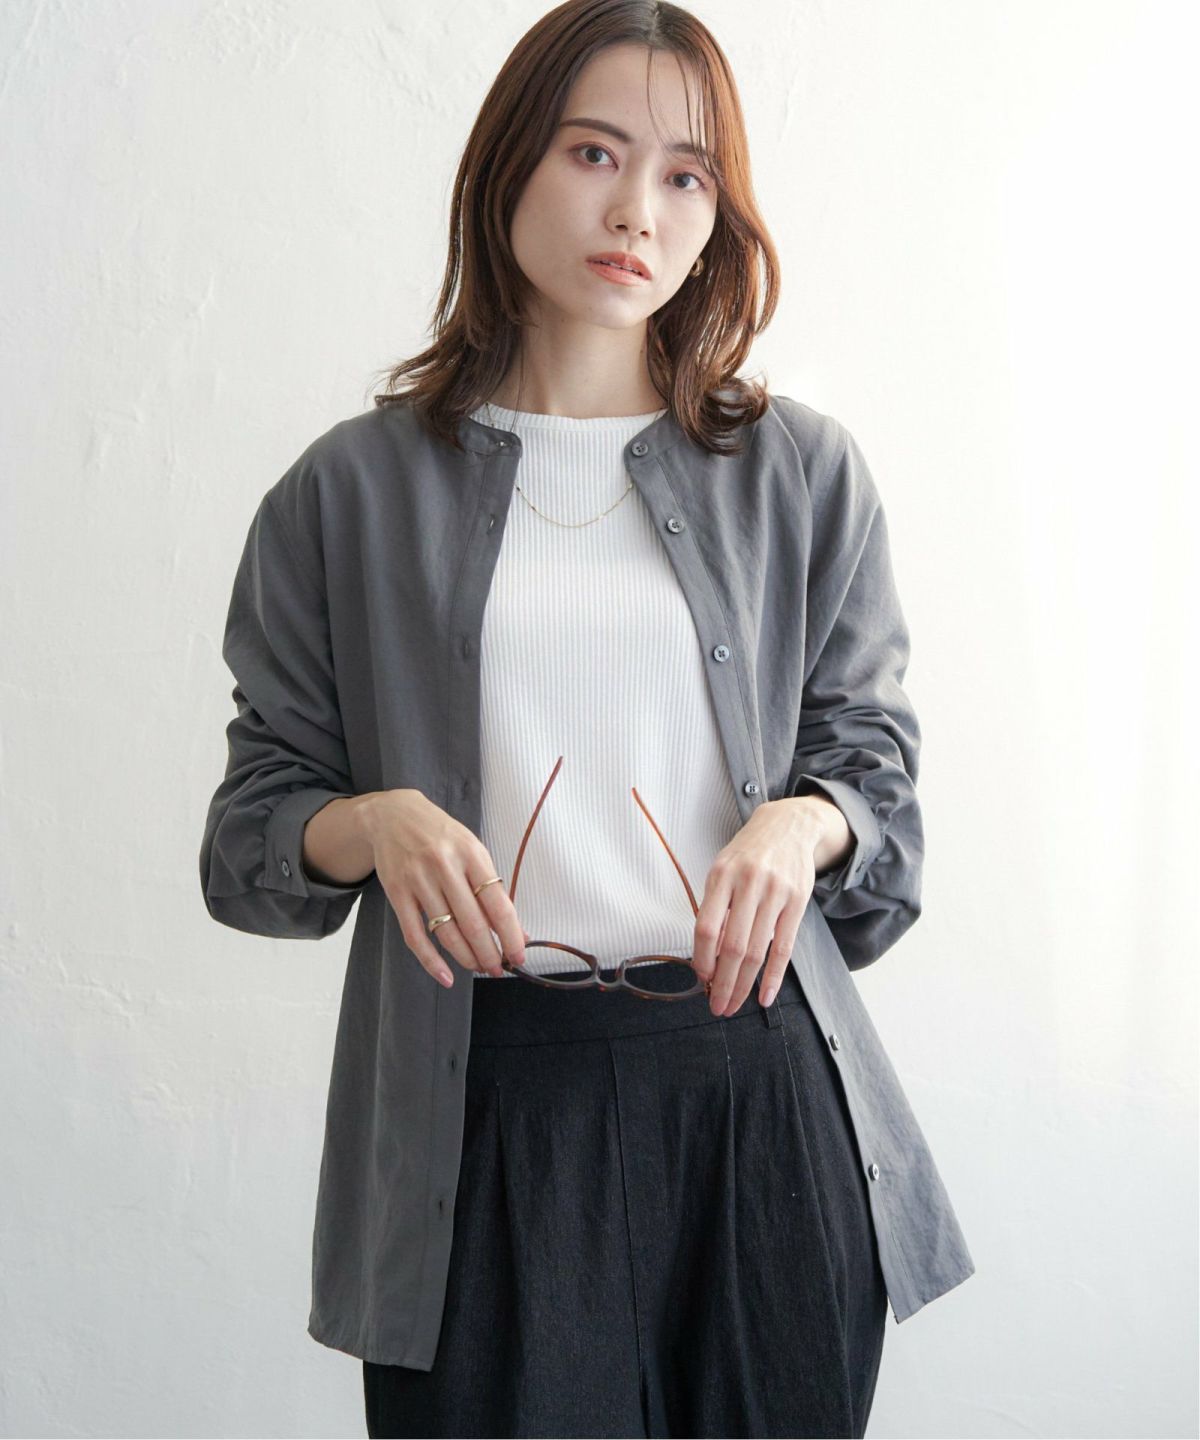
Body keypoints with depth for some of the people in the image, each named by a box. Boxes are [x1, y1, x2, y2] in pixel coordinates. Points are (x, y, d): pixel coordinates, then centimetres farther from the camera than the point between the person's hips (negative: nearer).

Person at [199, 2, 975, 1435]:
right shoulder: (354, 490, 5)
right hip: (483, 1105, -1)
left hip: (757, 1073, 2)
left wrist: (803, 821, -10)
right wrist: (374, 824, -15)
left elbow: (874, 754, 12)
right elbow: (254, 819, 6)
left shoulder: (804, 474, 8)